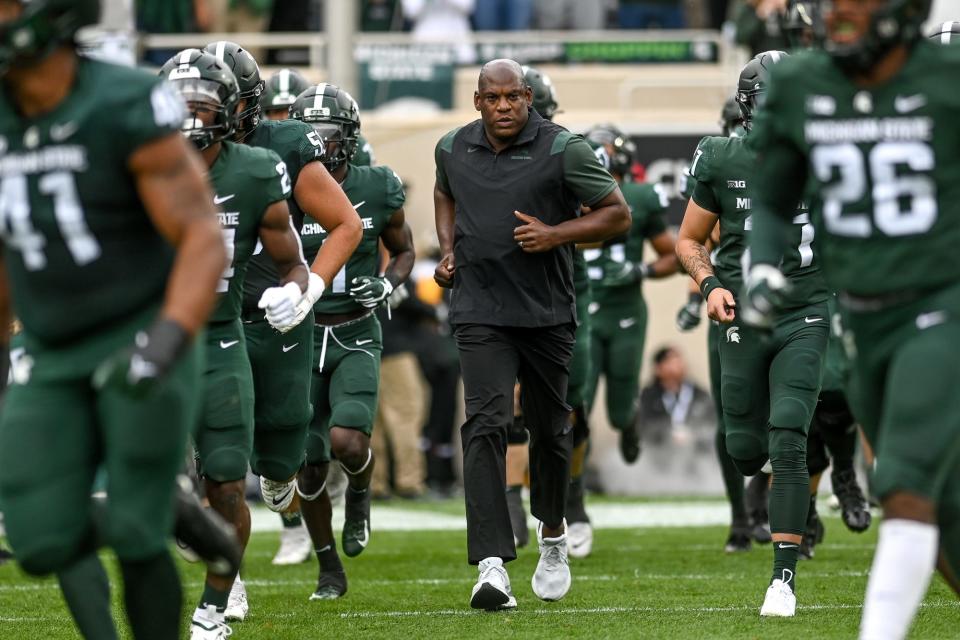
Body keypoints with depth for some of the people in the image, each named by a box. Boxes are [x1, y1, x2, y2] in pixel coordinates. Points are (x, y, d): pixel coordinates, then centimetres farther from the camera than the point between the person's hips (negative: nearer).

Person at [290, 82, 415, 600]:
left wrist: (386, 284, -7)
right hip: (301, 337, 1)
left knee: (345, 440, -22)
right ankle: (330, 570, 21)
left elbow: (404, 251, 13)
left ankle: (360, 489, 15)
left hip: (356, 337, -1)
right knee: (309, 463, 2)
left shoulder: (377, 190, -3)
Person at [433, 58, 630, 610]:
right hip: (480, 311, 1)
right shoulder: (454, 149, 4)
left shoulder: (563, 150, -8)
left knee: (550, 429, 13)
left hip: (547, 311, -1)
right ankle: (492, 565, -22)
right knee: (487, 425, -14)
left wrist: (557, 235, -17)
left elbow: (618, 214, -4)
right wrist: (449, 250, 11)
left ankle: (553, 535, 40)